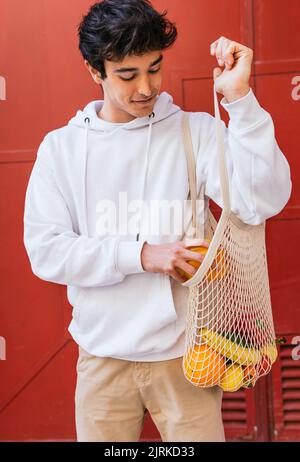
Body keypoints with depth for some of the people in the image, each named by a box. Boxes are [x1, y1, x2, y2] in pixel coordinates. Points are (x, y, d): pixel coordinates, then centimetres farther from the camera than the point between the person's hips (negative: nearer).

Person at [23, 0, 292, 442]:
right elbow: (45, 250, -6)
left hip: (184, 352, -1)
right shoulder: (61, 147, 1)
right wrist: (141, 255, -16)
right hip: (102, 358, 1)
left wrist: (240, 98, -22)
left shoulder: (196, 131, -3)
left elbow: (264, 201, -16)